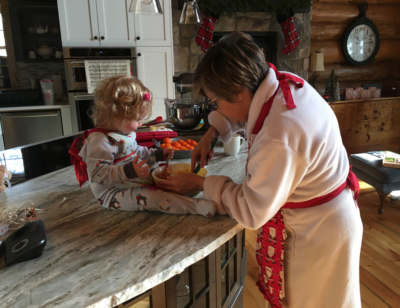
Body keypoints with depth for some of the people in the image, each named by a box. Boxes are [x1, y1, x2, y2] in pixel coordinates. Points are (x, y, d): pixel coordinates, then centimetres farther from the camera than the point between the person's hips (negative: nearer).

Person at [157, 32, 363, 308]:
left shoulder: (278, 141, -37)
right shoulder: (283, 81, -11)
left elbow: (251, 212, -24)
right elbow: (243, 110, 11)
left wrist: (201, 184, -14)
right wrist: (211, 134, -1)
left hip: (318, 233, -8)